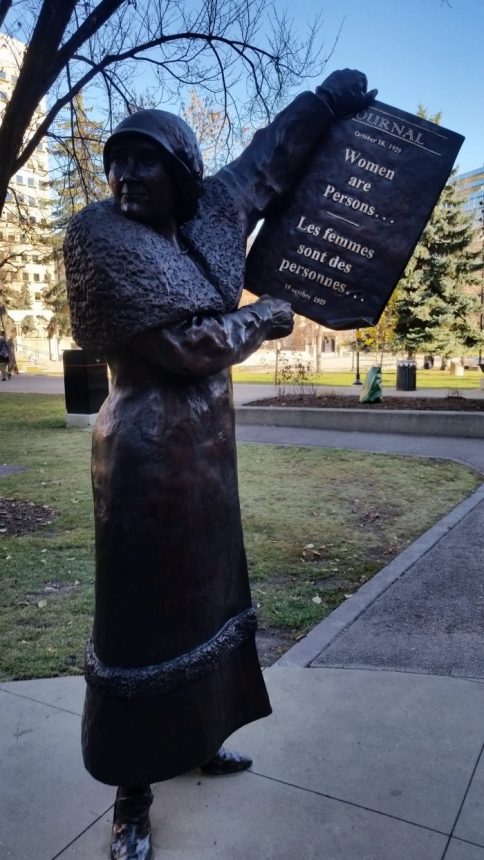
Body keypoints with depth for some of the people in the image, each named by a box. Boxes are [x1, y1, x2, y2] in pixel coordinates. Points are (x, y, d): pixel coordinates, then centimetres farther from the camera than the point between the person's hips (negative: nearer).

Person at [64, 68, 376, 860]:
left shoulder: (208, 212, 6)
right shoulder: (100, 236, -14)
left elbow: (269, 158, 24)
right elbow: (186, 341, -19)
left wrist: (330, 97, 25)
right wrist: (266, 318, -4)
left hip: (204, 445, 8)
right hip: (149, 452, -7)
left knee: (204, 595, 18)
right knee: (146, 614, 1)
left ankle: (196, 736, 39)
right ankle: (132, 793, 20)